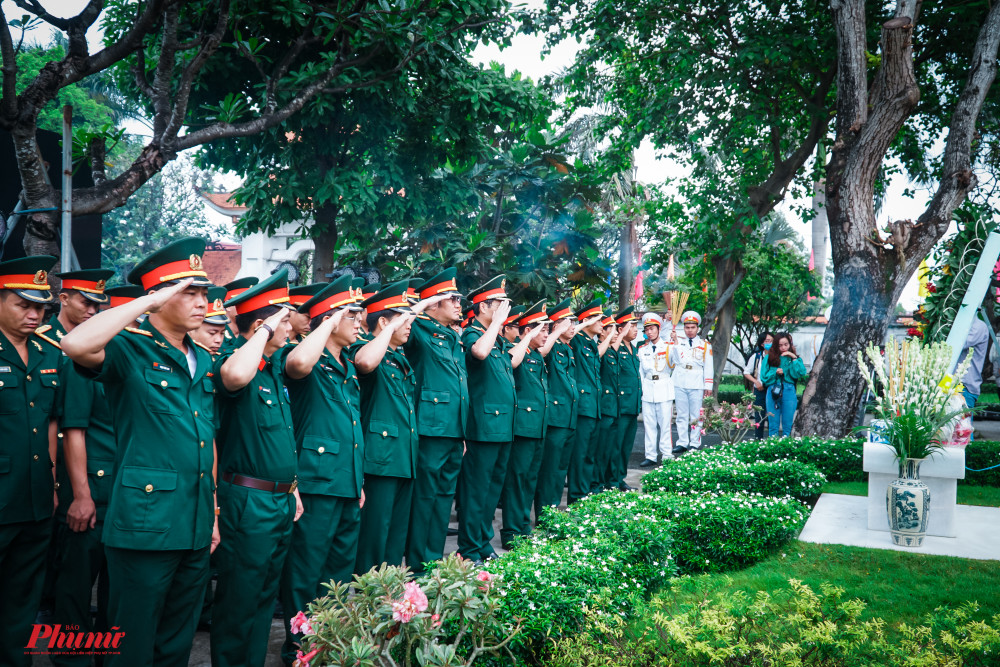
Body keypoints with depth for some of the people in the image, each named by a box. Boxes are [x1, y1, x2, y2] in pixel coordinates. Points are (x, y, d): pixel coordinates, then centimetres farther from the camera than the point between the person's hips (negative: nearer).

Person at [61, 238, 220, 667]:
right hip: (146, 522, -7)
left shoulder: (202, 361, 13)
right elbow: (75, 345, -31)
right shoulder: (129, 349, -8)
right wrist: (149, 302, -24)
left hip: (196, 526, 7)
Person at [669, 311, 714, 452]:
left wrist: (708, 386, 1)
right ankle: (682, 443, 11)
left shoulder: (705, 345, 9)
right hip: (680, 384, 2)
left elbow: (708, 367, 7)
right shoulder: (678, 344, 13)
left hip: (697, 385, -2)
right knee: (682, 415, 5)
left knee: (696, 415, 0)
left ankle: (695, 444, 6)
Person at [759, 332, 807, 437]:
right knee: (773, 424, 3)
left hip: (789, 392, 0)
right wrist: (775, 373, -12)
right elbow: (764, 377, 3)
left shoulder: (794, 358, 8)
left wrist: (794, 358, -9)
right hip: (773, 392, 0)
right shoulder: (769, 357, 6)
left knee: (787, 424, 5)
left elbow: (801, 373, -7)